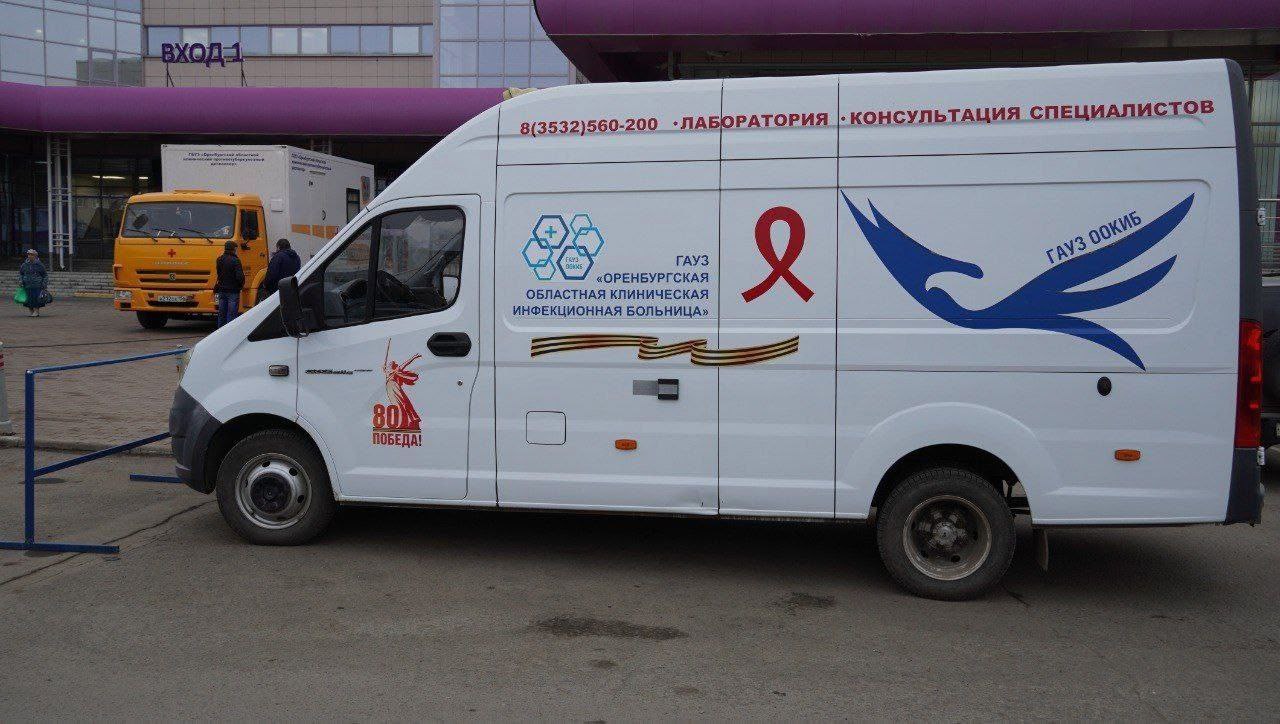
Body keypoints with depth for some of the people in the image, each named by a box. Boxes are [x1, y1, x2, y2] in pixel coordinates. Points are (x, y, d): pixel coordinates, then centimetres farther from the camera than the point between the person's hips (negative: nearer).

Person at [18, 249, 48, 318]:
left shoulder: (39, 265, 1)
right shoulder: (24, 265, 8)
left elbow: (45, 275, 6)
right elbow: (20, 273, 21)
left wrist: (44, 284, -1)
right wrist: (20, 280, 4)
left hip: (37, 286, -3)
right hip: (27, 285, 4)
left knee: (36, 298, -10)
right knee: (29, 299, 5)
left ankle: (36, 311, -1)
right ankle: (31, 312, 15)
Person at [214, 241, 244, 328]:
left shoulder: (220, 260, 7)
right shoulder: (235, 260, -15)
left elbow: (219, 274, 13)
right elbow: (239, 276, -19)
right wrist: (241, 285, -2)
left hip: (222, 290, 7)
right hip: (233, 291, -6)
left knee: (221, 314, 12)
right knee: (232, 314, -4)